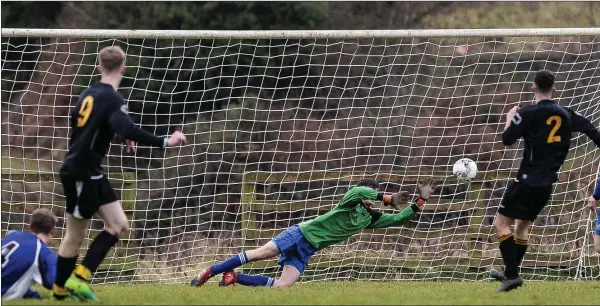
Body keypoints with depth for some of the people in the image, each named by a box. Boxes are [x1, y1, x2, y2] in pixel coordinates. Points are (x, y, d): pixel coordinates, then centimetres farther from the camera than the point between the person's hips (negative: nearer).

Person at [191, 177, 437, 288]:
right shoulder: (350, 203, -8)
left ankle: (233, 278, 0)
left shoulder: (370, 218, 11)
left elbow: (400, 219, 11)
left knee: (282, 286, -13)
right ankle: (209, 273, -12)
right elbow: (357, 191, -33)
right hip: (301, 234, -6)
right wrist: (388, 199, -29)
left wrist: (421, 200, 1)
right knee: (259, 254, -21)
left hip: (306, 251, 6)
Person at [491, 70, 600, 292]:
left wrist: (509, 119, 8)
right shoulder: (566, 114, 6)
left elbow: (507, 139, -10)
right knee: (522, 226, 22)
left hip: (528, 180, -7)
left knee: (501, 223, -2)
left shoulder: (528, 113, -12)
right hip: (547, 184, 7)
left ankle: (512, 274, -14)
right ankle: (511, 273, 29)